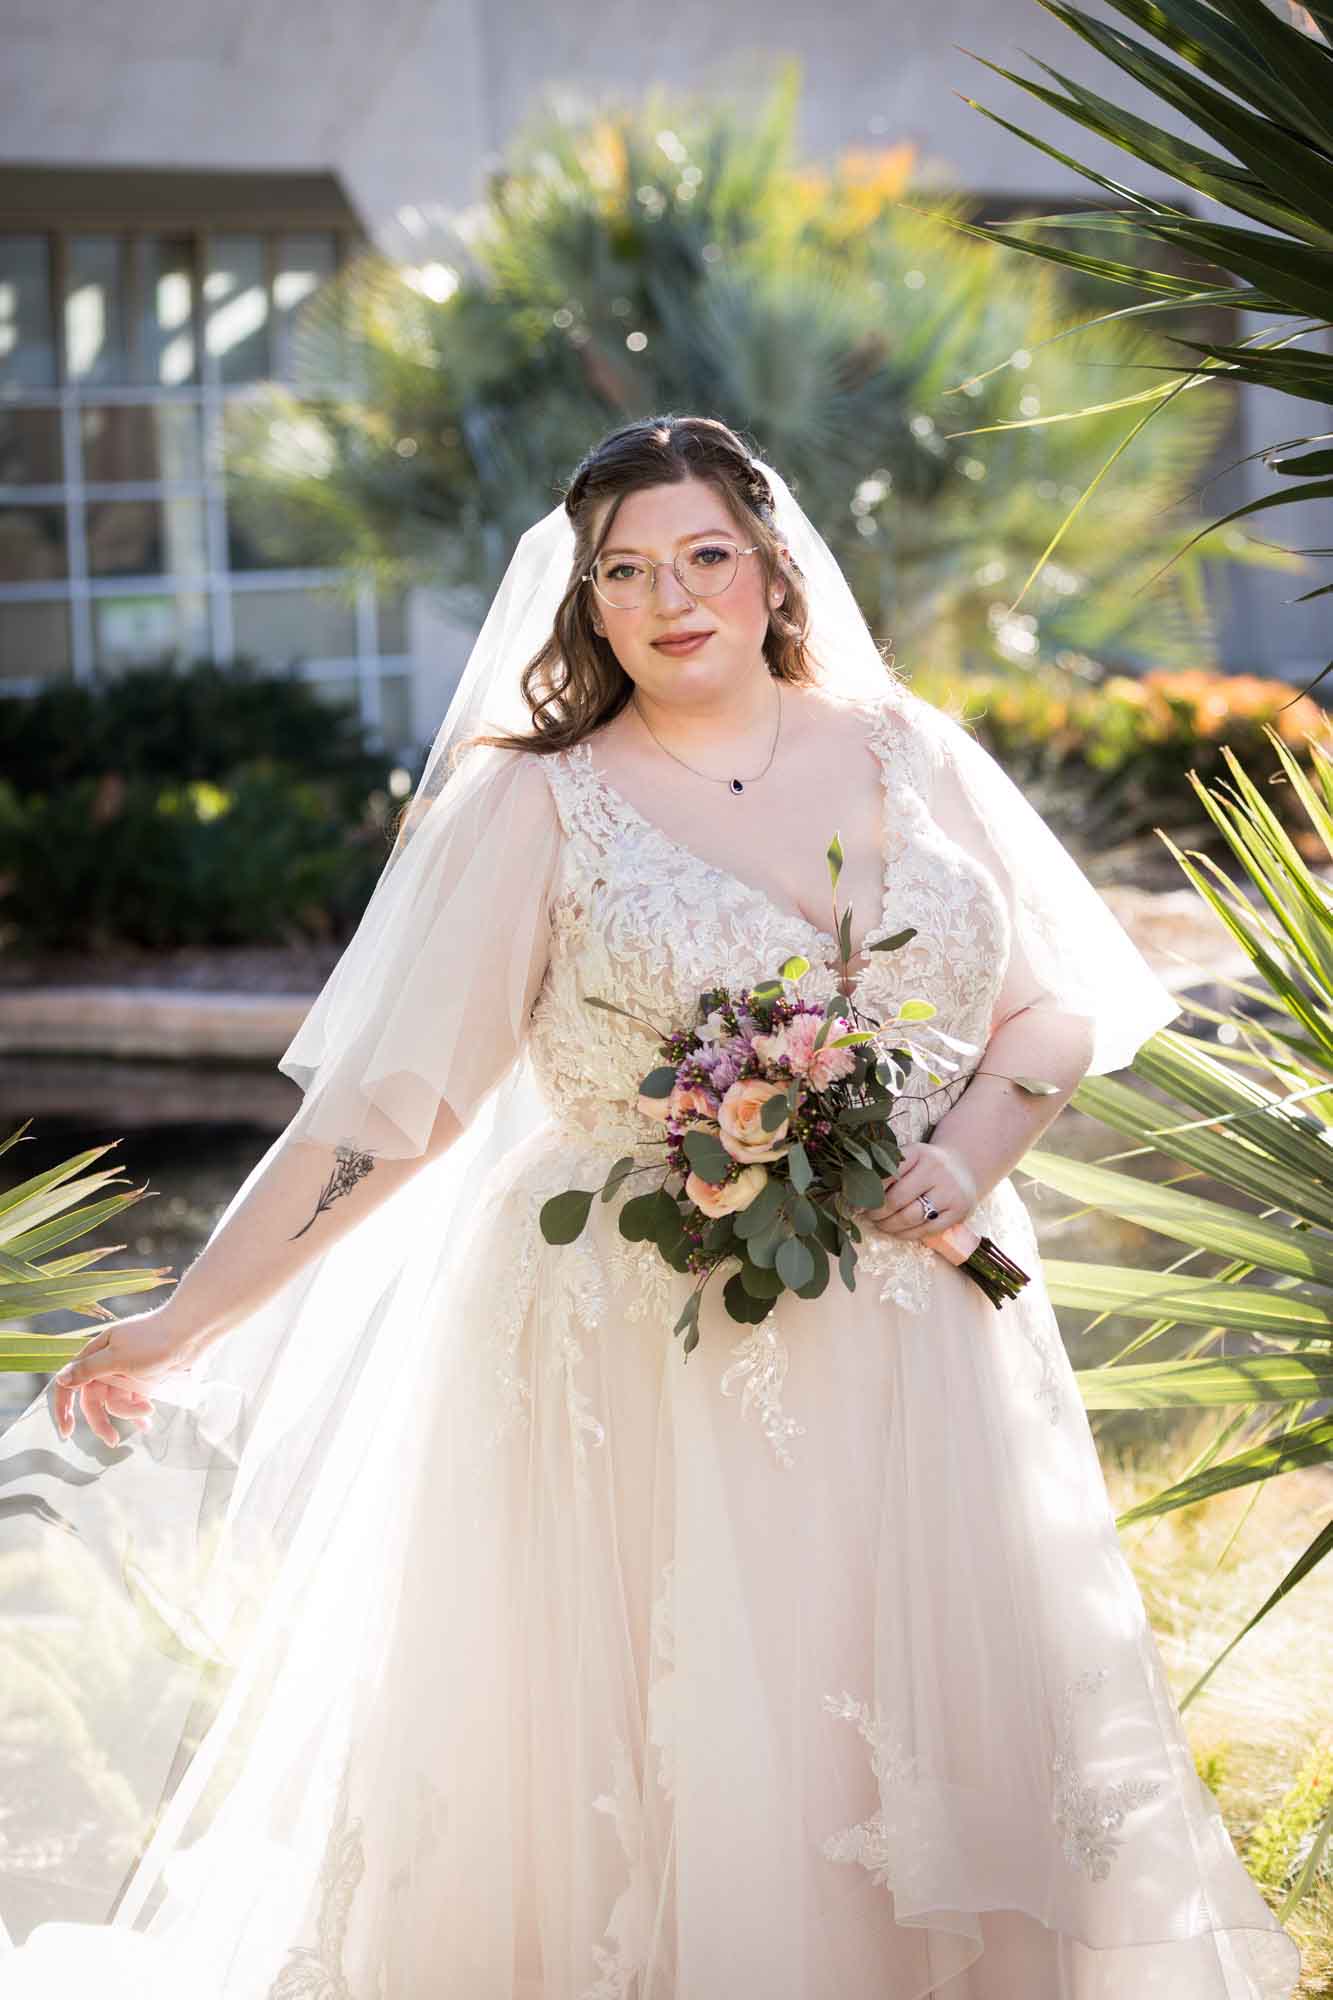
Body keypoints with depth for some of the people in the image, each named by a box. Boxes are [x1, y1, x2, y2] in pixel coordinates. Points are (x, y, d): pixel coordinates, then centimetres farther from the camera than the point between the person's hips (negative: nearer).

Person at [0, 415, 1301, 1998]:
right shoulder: (537, 807, -1)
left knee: (941, 1744, 6)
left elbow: (1063, 996, 12)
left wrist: (977, 1147, -8)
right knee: (667, 1771, 0)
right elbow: (381, 1099, -5)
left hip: (918, 1342, 3)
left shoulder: (903, 750, 8)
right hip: (645, 1365, -3)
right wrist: (186, 1325, -10)